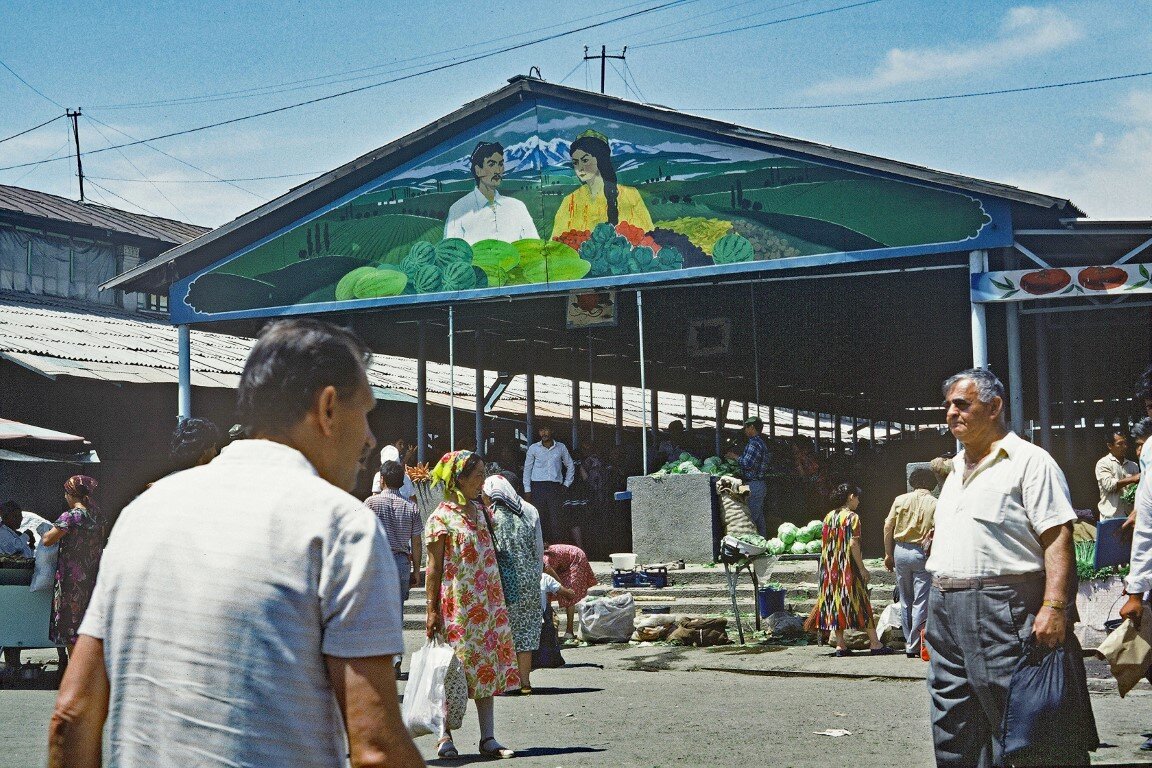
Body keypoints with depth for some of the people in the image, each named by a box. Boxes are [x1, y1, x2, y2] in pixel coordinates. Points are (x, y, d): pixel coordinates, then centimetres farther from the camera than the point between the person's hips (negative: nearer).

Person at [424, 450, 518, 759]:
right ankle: (445, 736, 9)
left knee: (487, 667, 5)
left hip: (488, 604, 6)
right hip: (457, 604, -6)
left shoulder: (481, 510, 13)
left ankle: (488, 738, 9)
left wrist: (497, 601, 17)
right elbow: (433, 568, -8)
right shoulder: (441, 518, -7)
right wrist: (432, 610, -12)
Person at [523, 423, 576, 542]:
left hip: (555, 487, 0)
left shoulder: (561, 447, 8)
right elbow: (527, 469, 10)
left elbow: (570, 466, 19)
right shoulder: (533, 448, 6)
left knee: (557, 520, -6)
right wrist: (527, 489, 3)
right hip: (538, 486, 0)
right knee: (539, 519, -3)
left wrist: (566, 484, 10)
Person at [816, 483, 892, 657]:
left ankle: (840, 644, 5)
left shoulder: (828, 517, 10)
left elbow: (823, 544, 11)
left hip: (830, 569, 6)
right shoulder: (852, 517, -10)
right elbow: (853, 544, -17)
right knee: (861, 603, -1)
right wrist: (862, 568, -13)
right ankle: (874, 643, 1)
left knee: (835, 603, 7)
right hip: (848, 568, -6)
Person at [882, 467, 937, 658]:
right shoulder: (936, 504, -5)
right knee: (921, 602, 1)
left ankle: (908, 643, 19)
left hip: (900, 551, 3)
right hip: (922, 554, -3)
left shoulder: (900, 500, 3)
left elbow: (888, 527, 4)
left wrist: (888, 554, 12)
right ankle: (915, 647, -1)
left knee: (905, 601, 15)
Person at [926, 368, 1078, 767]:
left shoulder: (1029, 461, -5)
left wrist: (1054, 607, -24)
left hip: (1000, 610, -8)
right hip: (944, 608, 8)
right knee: (952, 727, 10)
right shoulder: (956, 468, 21)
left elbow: (1058, 538, -13)